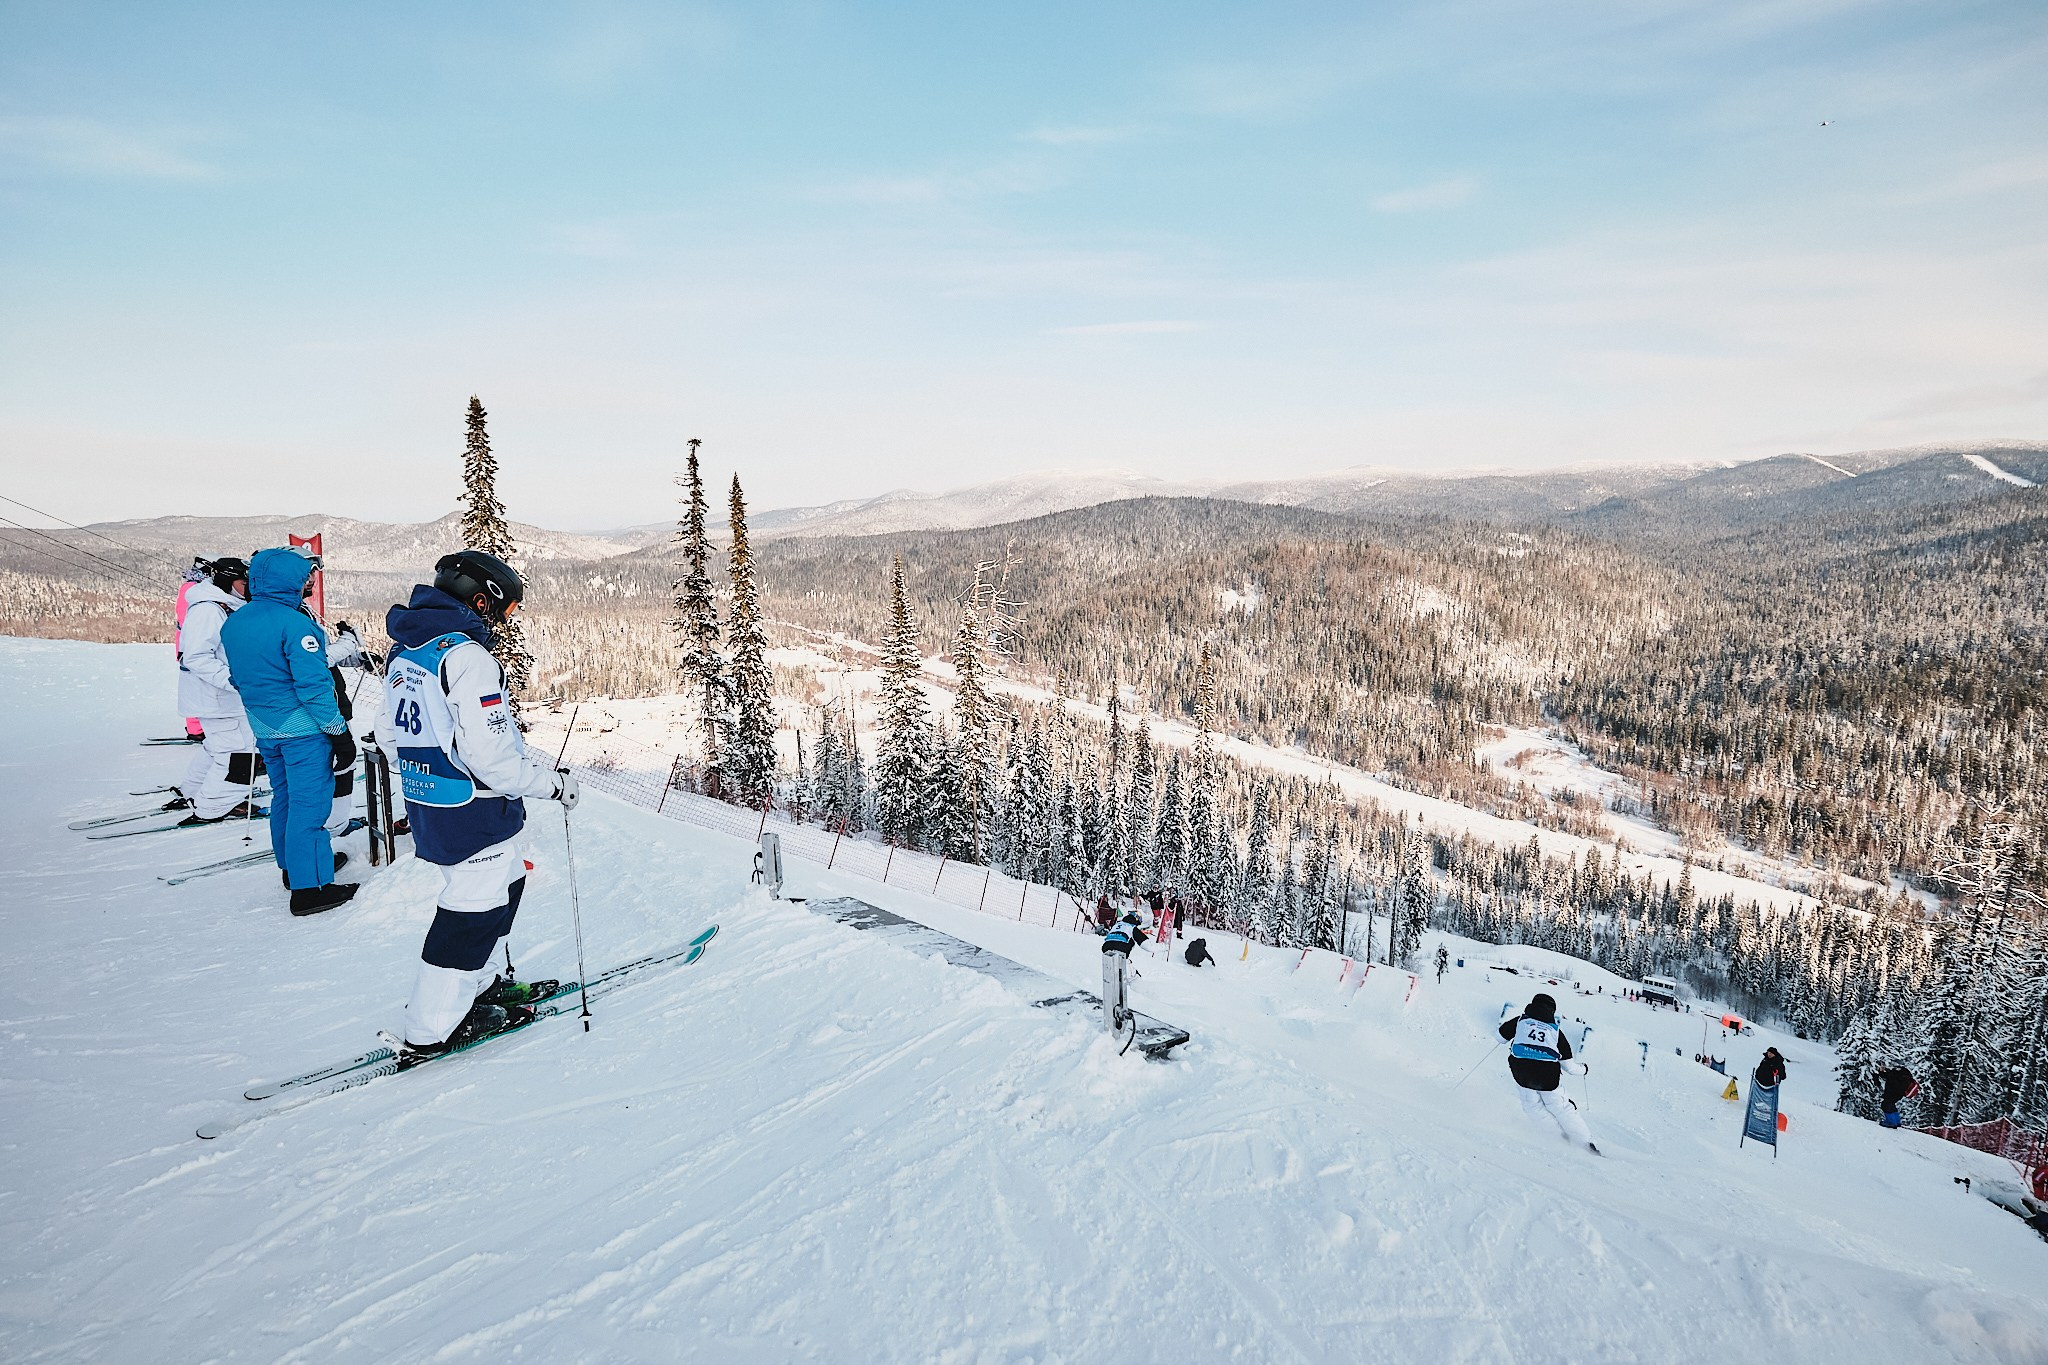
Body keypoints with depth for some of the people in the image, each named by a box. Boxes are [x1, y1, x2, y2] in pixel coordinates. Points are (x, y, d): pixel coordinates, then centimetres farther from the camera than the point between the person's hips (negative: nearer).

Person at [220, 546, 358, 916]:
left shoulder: (233, 622, 6)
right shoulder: (294, 623, -20)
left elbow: (239, 678, 17)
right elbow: (314, 686, -22)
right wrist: (340, 733, -16)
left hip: (264, 729, 8)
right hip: (303, 730, -8)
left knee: (284, 798, 22)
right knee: (309, 804, -3)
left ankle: (290, 867, 36)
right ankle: (309, 888, 1)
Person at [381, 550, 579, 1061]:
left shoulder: (402, 651, 8)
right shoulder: (465, 656, -22)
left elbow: (391, 734, 16)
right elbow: (491, 754, -26)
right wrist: (554, 782, -15)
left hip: (426, 806, 9)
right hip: (476, 814, -9)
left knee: (502, 887, 24)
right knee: (473, 911, 5)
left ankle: (474, 985, 39)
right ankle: (431, 1031, 16)